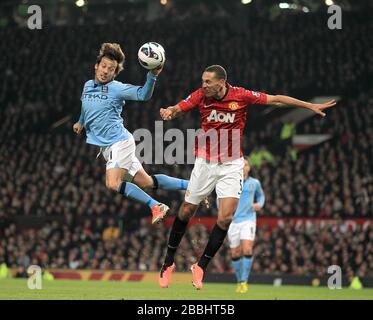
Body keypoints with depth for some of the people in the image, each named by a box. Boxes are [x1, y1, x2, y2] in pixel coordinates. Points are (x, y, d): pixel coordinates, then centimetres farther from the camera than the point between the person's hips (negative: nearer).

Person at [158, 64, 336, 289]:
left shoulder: (241, 95, -11)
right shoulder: (201, 96, -8)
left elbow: (276, 100, -4)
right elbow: (177, 109, -8)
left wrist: (311, 106, -2)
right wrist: (168, 112, -33)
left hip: (231, 165, -1)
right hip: (205, 163, 1)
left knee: (225, 218, -11)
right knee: (186, 212, 6)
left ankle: (201, 266, 3)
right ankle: (169, 262, 24)